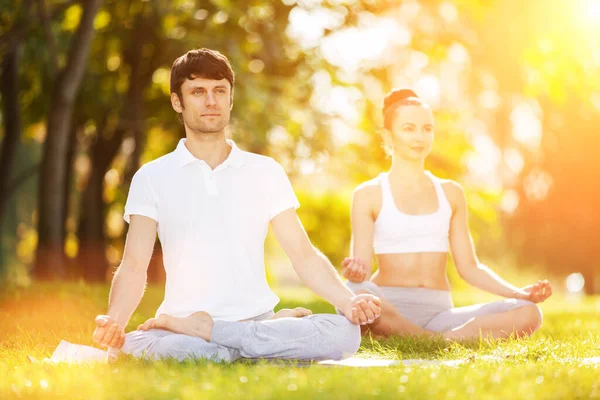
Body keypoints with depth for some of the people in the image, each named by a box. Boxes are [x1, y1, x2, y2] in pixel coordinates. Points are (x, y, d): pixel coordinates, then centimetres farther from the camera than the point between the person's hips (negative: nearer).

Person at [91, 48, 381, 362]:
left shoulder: (266, 172, 11)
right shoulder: (151, 178, 7)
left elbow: (304, 255, 7)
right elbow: (134, 266, -2)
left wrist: (348, 301, -13)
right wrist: (114, 322, -23)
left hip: (257, 318, 2)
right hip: (181, 324, -2)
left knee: (346, 333, -28)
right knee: (132, 348, -39)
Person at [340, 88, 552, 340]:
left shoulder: (451, 193, 17)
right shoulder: (369, 194, 6)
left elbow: (469, 267, 16)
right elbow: (362, 265, -2)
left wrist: (519, 293, 1)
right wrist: (356, 272, -27)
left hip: (439, 313, 4)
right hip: (389, 310, -4)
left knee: (527, 314, -20)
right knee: (354, 294, -41)